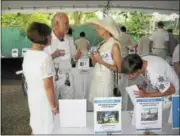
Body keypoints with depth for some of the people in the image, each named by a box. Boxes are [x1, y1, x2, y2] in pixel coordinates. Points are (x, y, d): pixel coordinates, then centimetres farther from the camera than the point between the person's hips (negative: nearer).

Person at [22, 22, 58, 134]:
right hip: (44, 100, -8)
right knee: (45, 130, 9)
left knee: (36, 128, 23)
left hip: (32, 98, 8)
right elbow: (48, 86, -22)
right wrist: (54, 106, -11)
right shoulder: (45, 57, -24)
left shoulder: (28, 54, 0)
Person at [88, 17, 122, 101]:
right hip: (95, 80, 7)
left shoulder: (114, 45, -11)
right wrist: (93, 59, -3)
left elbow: (118, 68, -13)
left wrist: (102, 62, -20)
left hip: (105, 81, -7)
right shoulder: (101, 44, 9)